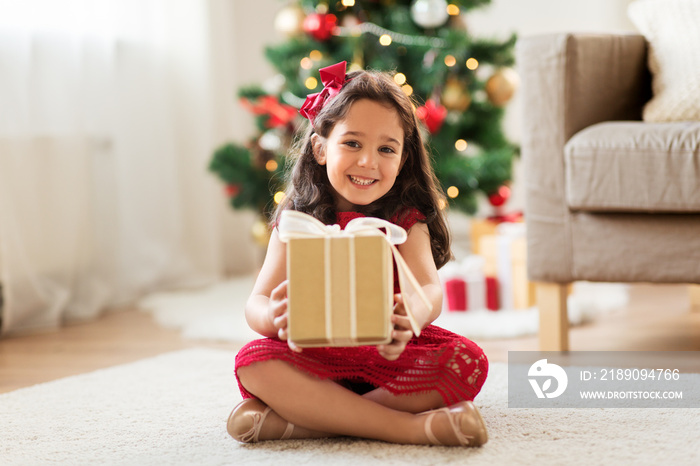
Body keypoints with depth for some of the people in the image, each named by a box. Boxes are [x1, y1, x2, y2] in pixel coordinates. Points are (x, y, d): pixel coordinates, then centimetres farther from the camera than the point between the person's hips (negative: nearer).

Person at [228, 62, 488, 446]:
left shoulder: (406, 221, 0)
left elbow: (430, 289, -18)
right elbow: (255, 303, -8)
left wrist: (413, 317, -46)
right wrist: (273, 316, -36)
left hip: (390, 355, 0)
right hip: (315, 354, 0)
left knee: (467, 362, -26)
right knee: (254, 361, -29)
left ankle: (302, 417, -27)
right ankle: (406, 426, -34)